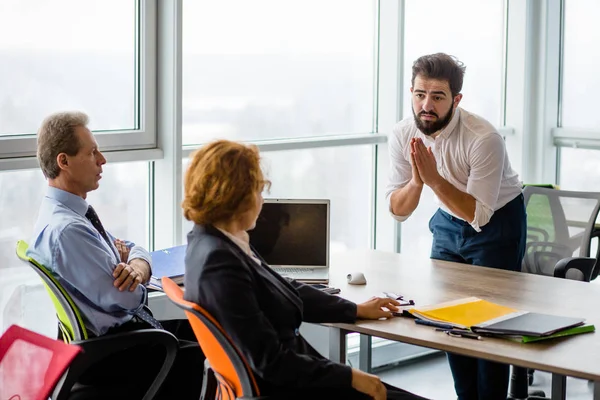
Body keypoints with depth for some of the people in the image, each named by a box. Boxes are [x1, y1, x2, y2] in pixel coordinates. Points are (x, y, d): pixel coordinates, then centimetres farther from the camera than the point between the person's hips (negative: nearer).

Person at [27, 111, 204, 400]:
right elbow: (126, 299, -23)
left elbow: (135, 251, 11)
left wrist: (137, 269, -13)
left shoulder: (76, 214, 7)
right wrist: (124, 263, -1)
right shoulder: (65, 229, -24)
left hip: (125, 327, 10)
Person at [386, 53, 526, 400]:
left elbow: (479, 215, -30)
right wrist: (416, 181, -33)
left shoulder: (484, 139, -32)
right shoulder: (403, 134, -16)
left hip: (497, 223, -5)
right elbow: (398, 211, -12)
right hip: (448, 223, 5)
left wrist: (434, 178, -39)